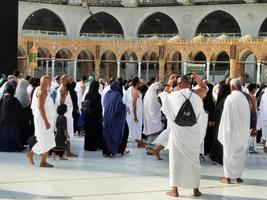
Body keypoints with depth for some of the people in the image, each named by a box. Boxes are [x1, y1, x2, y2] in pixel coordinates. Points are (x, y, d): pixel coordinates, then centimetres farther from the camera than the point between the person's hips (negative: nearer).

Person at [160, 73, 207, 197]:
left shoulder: (173, 96, -6)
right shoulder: (195, 94, -3)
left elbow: (163, 95, 17)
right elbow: (205, 88, 19)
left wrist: (169, 84, 14)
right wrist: (198, 79, 8)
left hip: (177, 132, -1)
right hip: (193, 133, 2)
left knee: (176, 160, 7)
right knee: (193, 160, 11)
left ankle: (175, 189, 8)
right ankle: (195, 189, 15)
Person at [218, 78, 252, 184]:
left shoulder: (230, 98, -13)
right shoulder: (245, 98, -2)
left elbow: (225, 116, -11)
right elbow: (248, 116, 4)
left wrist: (223, 131, -2)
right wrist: (246, 130, 13)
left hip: (230, 129, -3)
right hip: (242, 130, 4)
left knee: (229, 152, 5)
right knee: (240, 153, 13)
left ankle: (228, 177, 8)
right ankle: (238, 176, 15)